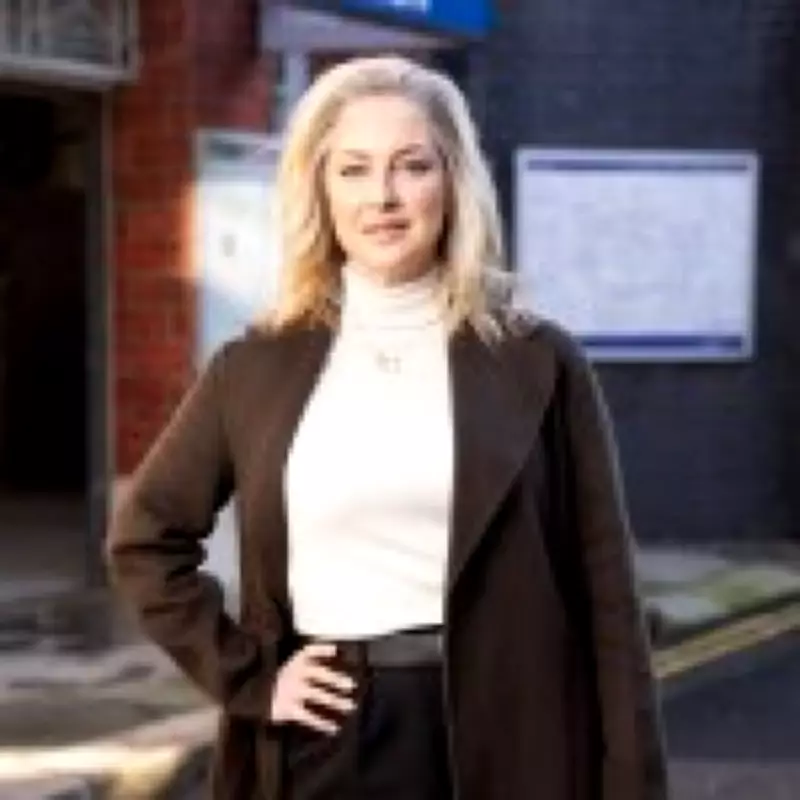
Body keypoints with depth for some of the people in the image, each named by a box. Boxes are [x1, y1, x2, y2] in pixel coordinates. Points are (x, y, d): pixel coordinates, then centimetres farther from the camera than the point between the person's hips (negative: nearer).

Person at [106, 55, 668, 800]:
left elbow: (605, 598, 0)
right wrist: (247, 675, 2)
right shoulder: (259, 366, 4)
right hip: (327, 738, 2)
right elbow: (143, 536, 13)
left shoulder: (537, 361, 1)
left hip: (502, 737, -1)